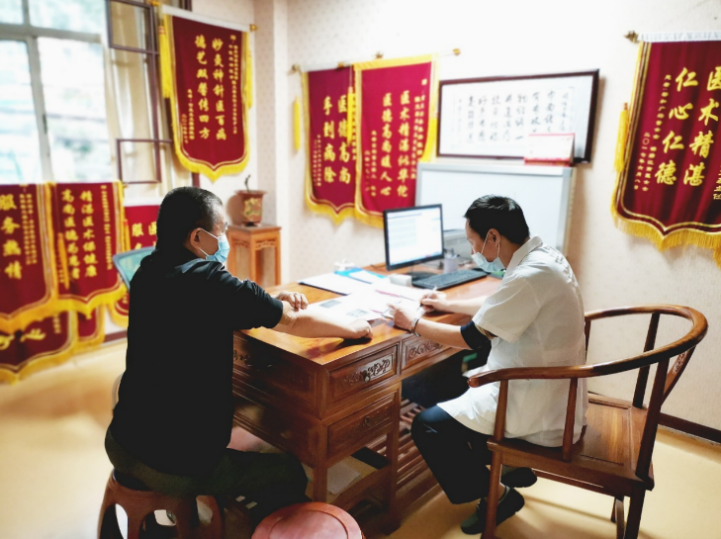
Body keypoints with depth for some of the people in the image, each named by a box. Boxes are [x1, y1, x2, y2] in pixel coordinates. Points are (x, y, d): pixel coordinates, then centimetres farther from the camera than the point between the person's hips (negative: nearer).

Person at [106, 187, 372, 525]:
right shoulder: (207, 280, -22)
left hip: (121, 442, 8)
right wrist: (354, 328, 4)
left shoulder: (149, 273, 0)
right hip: (176, 466, -8)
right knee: (290, 473, 10)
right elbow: (296, 323, -12)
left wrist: (270, 305, 3)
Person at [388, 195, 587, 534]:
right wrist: (449, 305, 21)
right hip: (552, 391, 10)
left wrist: (415, 323, -7)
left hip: (542, 409, -10)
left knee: (427, 426, -8)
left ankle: (496, 494, 12)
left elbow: (470, 338, -20)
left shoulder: (530, 276, -27)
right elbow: (498, 306, 19)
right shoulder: (540, 257, 3)